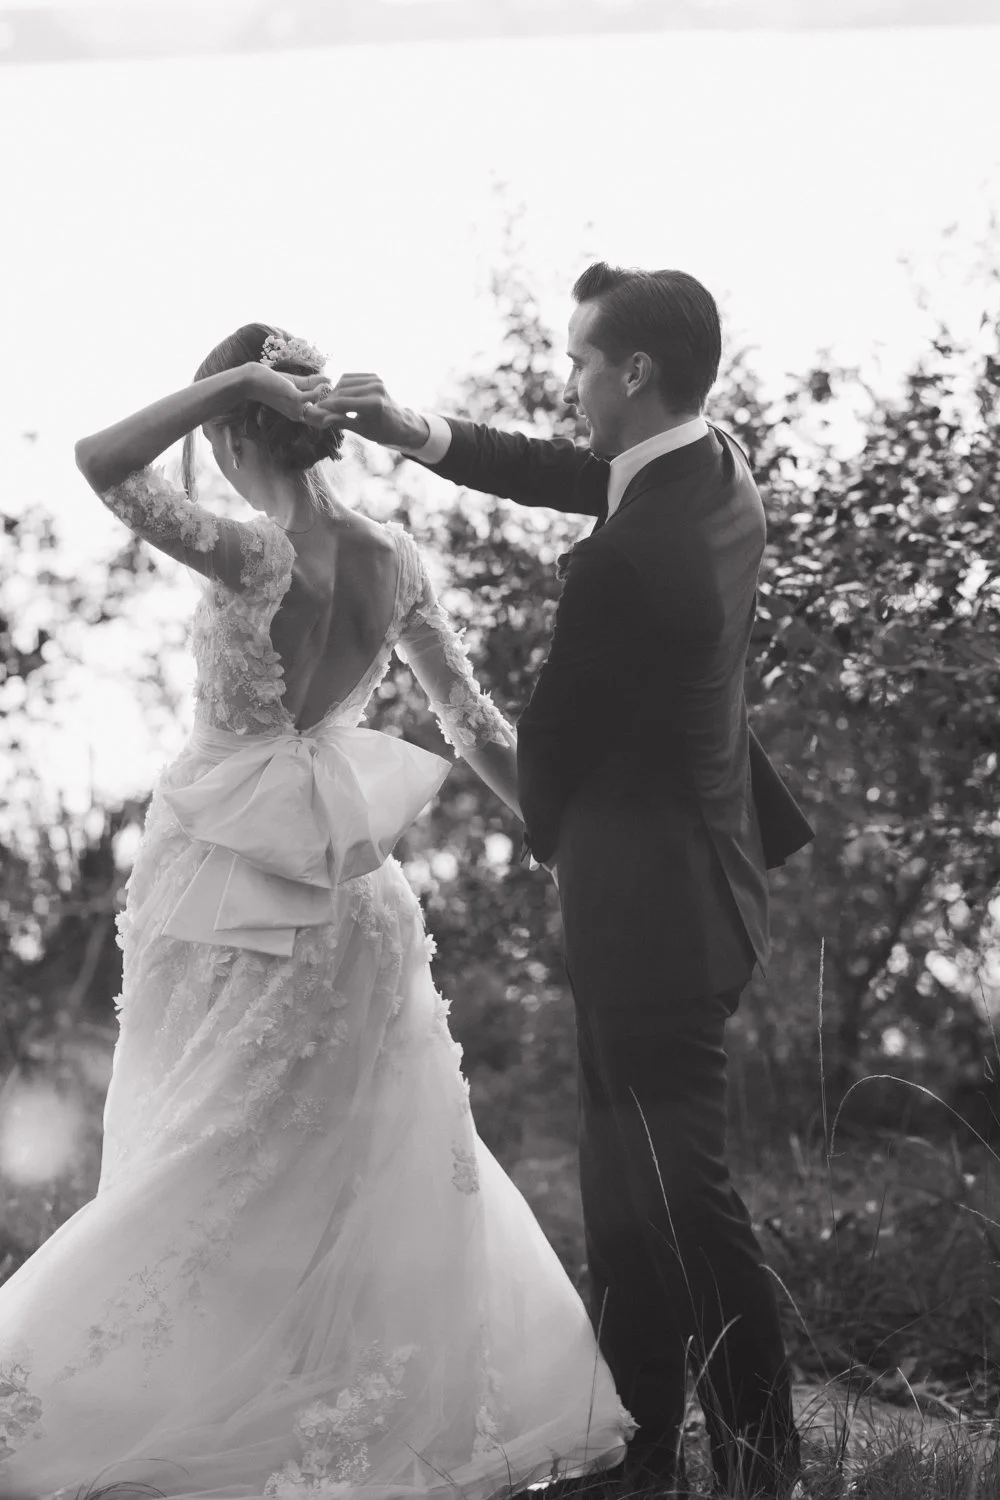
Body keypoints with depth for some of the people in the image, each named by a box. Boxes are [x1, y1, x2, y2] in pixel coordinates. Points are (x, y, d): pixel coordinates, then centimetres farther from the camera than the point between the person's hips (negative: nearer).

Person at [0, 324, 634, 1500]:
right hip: (340, 883, 4)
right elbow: (477, 727, 6)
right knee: (381, 1165, 15)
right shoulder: (395, 563, -2)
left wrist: (234, 378, -22)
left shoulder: (258, 557, -20)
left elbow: (103, 463, -28)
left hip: (225, 879, -4)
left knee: (207, 1163, 6)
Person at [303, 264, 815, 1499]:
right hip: (700, 866, 10)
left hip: (641, 896, -10)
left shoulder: (628, 558, -27)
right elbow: (567, 475, 12)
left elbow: (551, 728, -13)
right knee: (630, 1178, 17)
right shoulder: (715, 470, 0)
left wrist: (551, 832, 8)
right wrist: (416, 434, 1)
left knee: (679, 1185, 0)